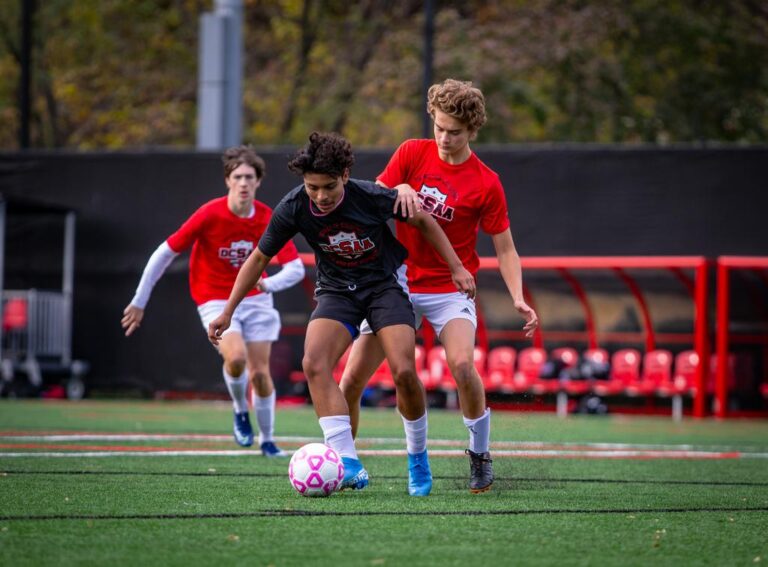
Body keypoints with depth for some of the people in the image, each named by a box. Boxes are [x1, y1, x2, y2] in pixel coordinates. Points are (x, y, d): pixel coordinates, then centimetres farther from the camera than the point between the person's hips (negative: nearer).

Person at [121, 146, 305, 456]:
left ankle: (267, 439, 20)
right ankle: (240, 412, 1)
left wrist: (270, 283, -33)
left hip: (255, 298, 3)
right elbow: (165, 253, -11)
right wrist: (139, 301, -6)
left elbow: (296, 269, -10)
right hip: (215, 299, -3)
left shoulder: (268, 220, -11)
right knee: (236, 356, -28)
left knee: (260, 372, -1)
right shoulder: (209, 215, -18)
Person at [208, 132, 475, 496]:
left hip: (384, 284, -2)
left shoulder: (370, 196, -23)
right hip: (336, 289, 2)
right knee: (314, 364, -24)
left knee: (403, 372, -20)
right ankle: (349, 465, -28)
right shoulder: (293, 209, -17)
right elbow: (259, 258, -1)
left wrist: (456, 268, 0)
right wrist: (227, 312, 0)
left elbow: (422, 221, -5)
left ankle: (418, 458, 7)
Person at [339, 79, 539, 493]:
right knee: (352, 377, -6)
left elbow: (504, 248, -3)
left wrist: (518, 299, -17)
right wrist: (399, 191, -23)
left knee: (461, 364, -27)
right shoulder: (412, 153, -1)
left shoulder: (486, 184, -7)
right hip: (398, 284, 2)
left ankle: (480, 455, -6)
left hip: (450, 290, -2)